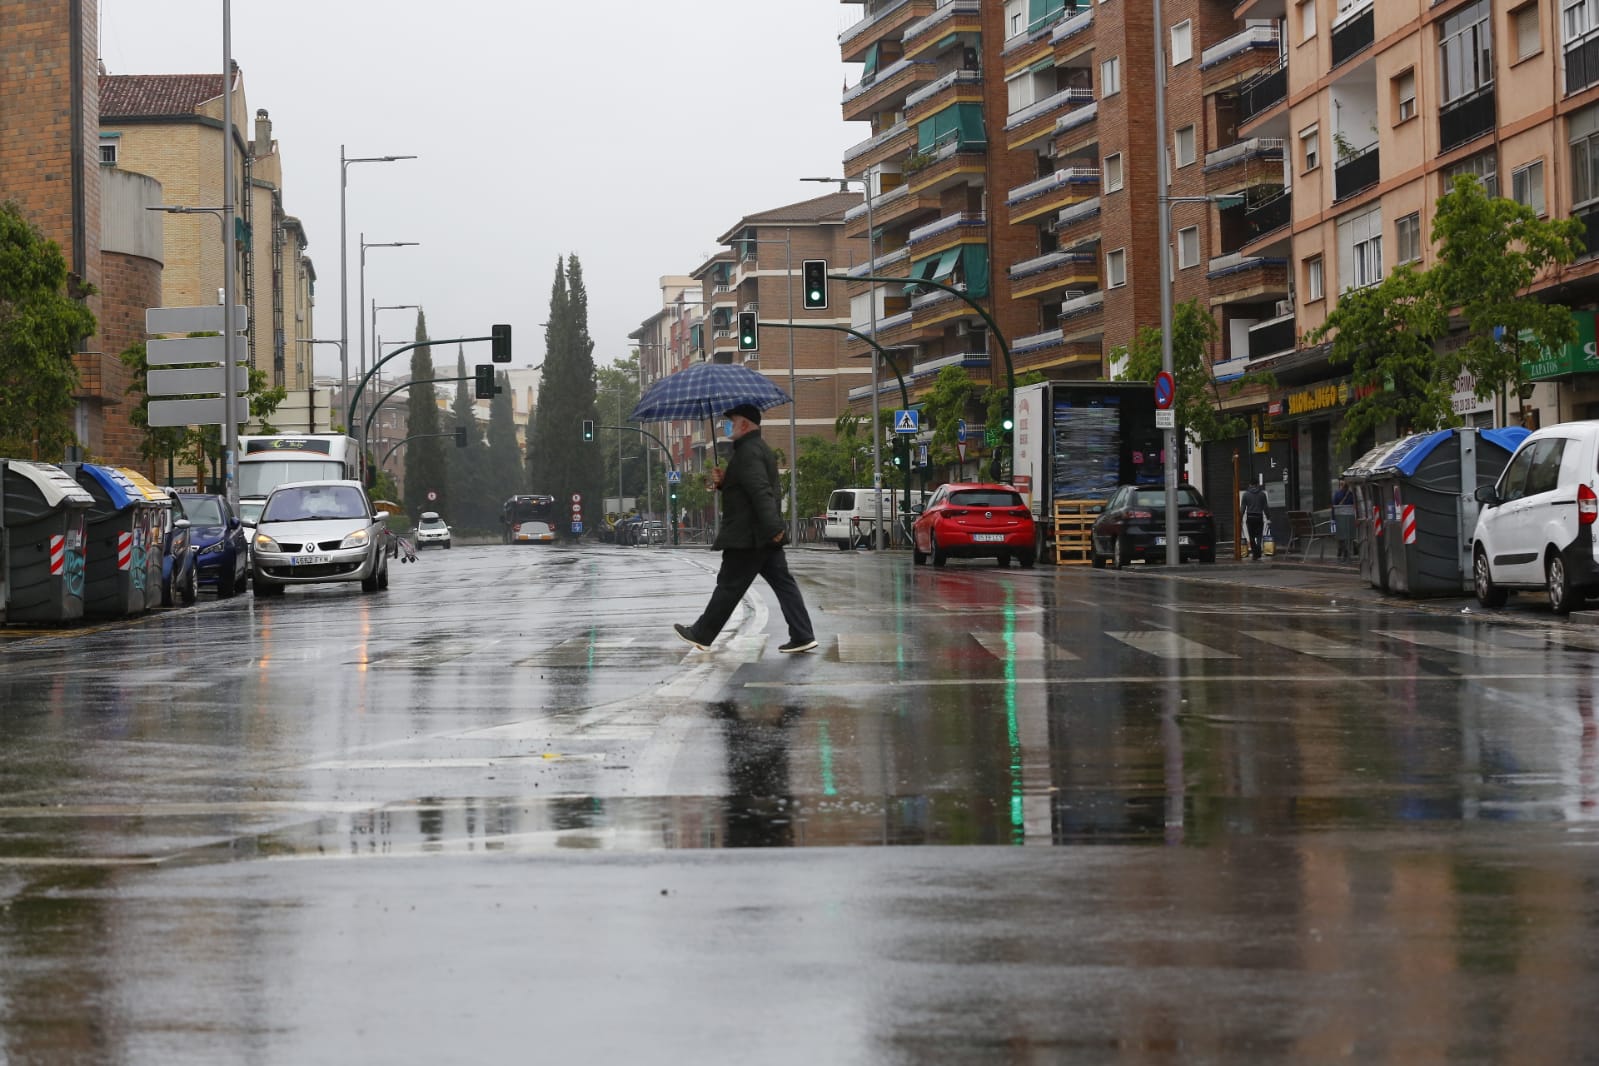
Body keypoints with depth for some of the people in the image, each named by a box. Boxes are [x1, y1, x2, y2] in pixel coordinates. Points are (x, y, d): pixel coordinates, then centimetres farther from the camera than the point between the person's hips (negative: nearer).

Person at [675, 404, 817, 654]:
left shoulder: (747, 452, -16)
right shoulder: (760, 449, 18)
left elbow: (761, 492, -26)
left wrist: (772, 528, -33)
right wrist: (723, 481, 6)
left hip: (747, 537, -10)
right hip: (766, 537, 10)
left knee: (728, 586, 0)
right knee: (783, 583, 5)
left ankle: (701, 634, 9)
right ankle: (802, 636, 1)